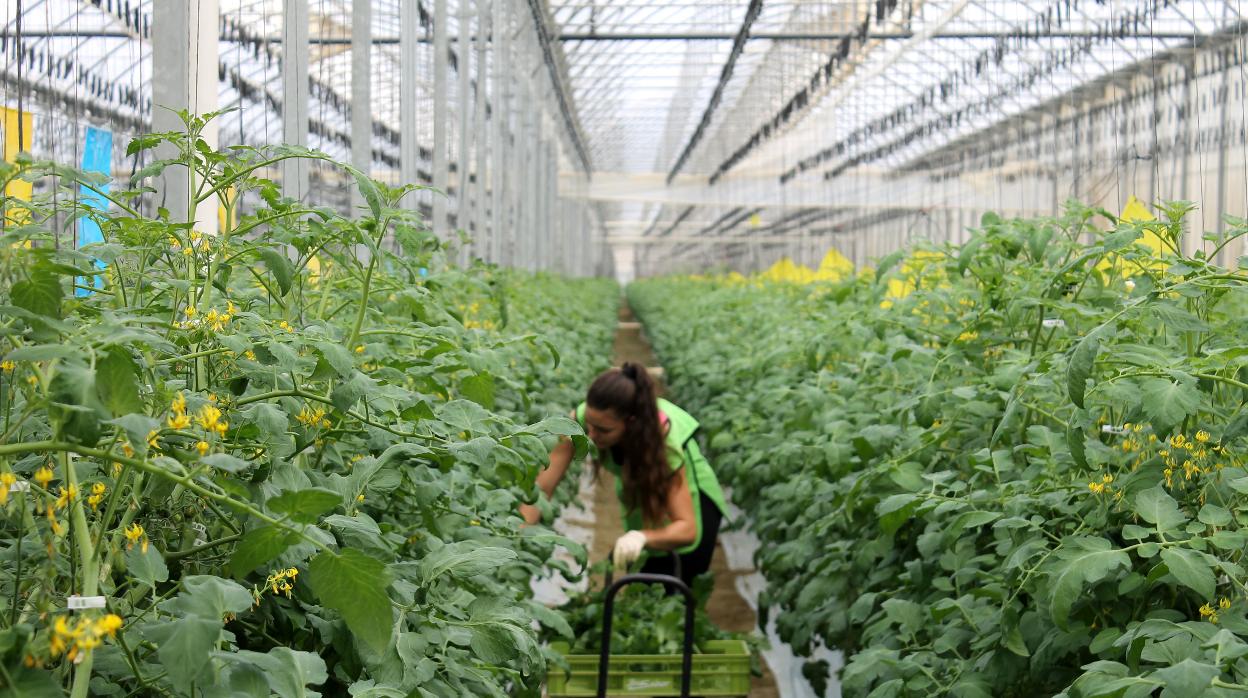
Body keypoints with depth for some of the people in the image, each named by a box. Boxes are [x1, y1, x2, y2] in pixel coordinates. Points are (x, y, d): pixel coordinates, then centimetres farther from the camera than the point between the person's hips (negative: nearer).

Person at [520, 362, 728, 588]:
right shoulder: (581, 419, -32)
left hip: (687, 494, -3)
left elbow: (688, 528, -40)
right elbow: (542, 488, -28)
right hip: (638, 493, 3)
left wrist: (642, 537, -58)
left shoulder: (664, 439, -39)